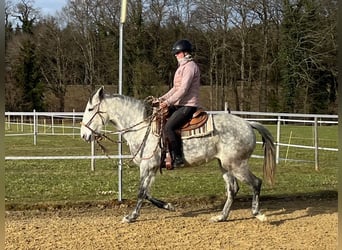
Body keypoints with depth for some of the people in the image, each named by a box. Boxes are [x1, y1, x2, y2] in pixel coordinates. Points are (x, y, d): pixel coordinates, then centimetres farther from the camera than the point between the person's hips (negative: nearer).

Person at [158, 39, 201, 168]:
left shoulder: (190, 66, -12)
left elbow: (183, 89, -20)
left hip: (188, 106, -11)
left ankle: (177, 158, -21)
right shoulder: (183, 66, 21)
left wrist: (168, 102, -21)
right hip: (179, 105, 11)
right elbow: (176, 88, 23)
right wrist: (162, 99, 12)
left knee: (168, 127, -24)